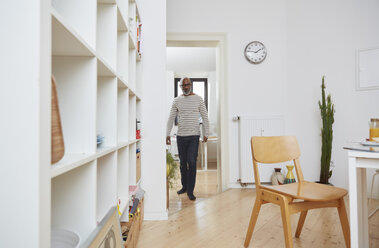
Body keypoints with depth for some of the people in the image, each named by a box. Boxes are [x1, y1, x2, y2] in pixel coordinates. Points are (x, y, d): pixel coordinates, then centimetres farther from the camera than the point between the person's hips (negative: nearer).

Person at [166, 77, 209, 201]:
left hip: (194, 136, -2)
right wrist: (167, 134, 2)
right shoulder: (177, 100, 8)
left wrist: (206, 133, -2)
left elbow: (205, 117, 4)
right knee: (183, 162, 10)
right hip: (180, 136, 2)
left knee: (192, 162, -7)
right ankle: (184, 186, 28)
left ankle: (190, 191, 4)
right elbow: (171, 118, 9)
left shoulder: (198, 99, 4)